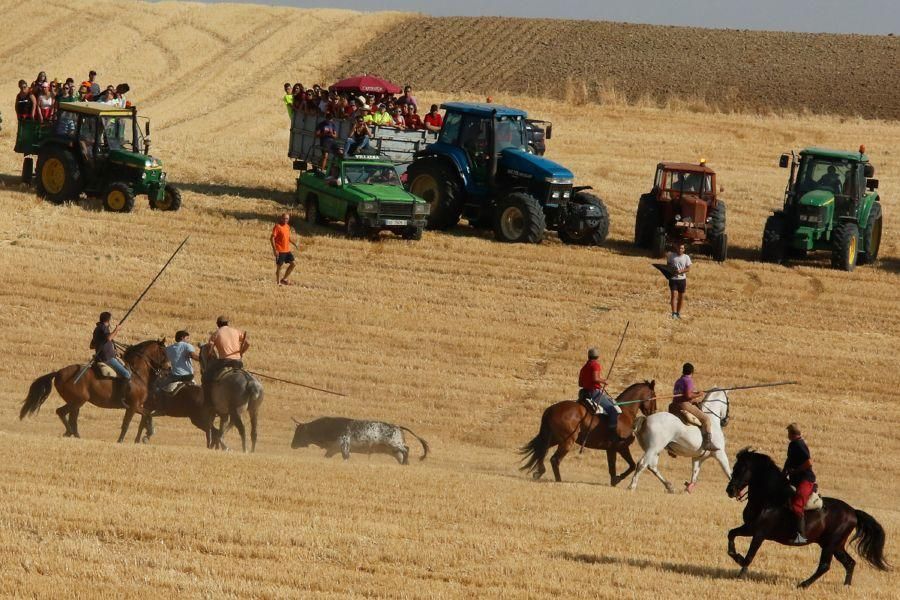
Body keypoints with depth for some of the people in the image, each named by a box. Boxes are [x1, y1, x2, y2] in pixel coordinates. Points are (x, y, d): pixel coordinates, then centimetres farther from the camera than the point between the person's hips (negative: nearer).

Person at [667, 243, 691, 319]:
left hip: (682, 279, 2)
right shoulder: (671, 255, 3)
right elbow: (668, 264, 12)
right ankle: (674, 313, -17)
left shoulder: (686, 257, 2)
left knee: (681, 296, 7)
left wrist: (681, 271, -18)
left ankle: (678, 313, 18)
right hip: (673, 278, -2)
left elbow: (688, 268, -1)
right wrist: (670, 270, -8)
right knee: (674, 295, -13)